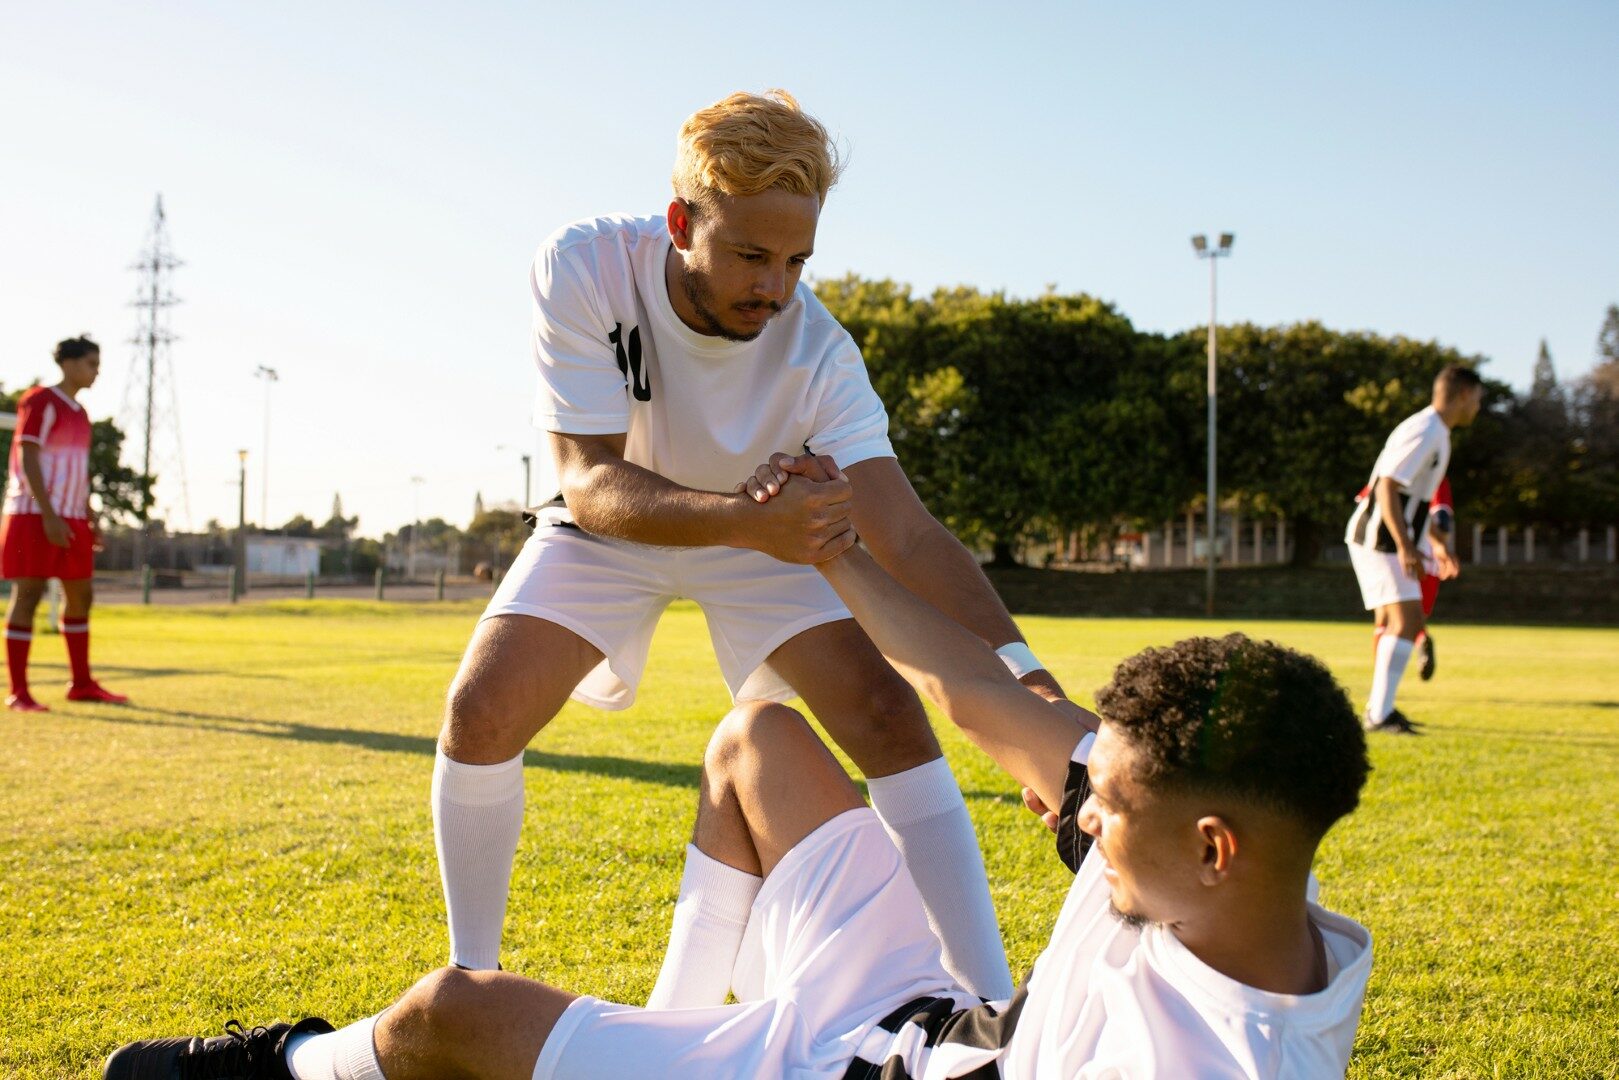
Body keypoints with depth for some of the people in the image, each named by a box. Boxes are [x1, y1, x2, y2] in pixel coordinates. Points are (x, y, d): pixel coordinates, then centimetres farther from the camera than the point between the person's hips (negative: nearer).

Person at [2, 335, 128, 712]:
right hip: (34, 516, -8)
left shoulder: (78, 412, 17)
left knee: (80, 597, 10)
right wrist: (49, 516, -22)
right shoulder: (41, 402, -8)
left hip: (70, 520, 9)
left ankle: (82, 684, 20)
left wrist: (89, 519, 15)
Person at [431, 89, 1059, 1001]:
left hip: (765, 526, 0)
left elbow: (906, 531, -35)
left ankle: (994, 1008, -12)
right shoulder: (585, 269, -31)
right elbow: (590, 483, -36)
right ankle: (473, 979, 4)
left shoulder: (817, 352, -30)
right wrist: (747, 520, -54)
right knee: (481, 714, -18)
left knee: (888, 715, -18)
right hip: (612, 527, 0)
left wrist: (1024, 675, -50)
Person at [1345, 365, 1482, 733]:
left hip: (1389, 541, 11)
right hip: (1378, 540, -11)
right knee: (1404, 621, -17)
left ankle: (1380, 708, 23)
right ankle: (1379, 714, -19)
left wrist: (1438, 542, 32)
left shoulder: (1437, 433, 17)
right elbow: (1387, 486, -24)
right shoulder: (1424, 432, -16)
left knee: (1405, 622, 15)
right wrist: (1404, 546, -28)